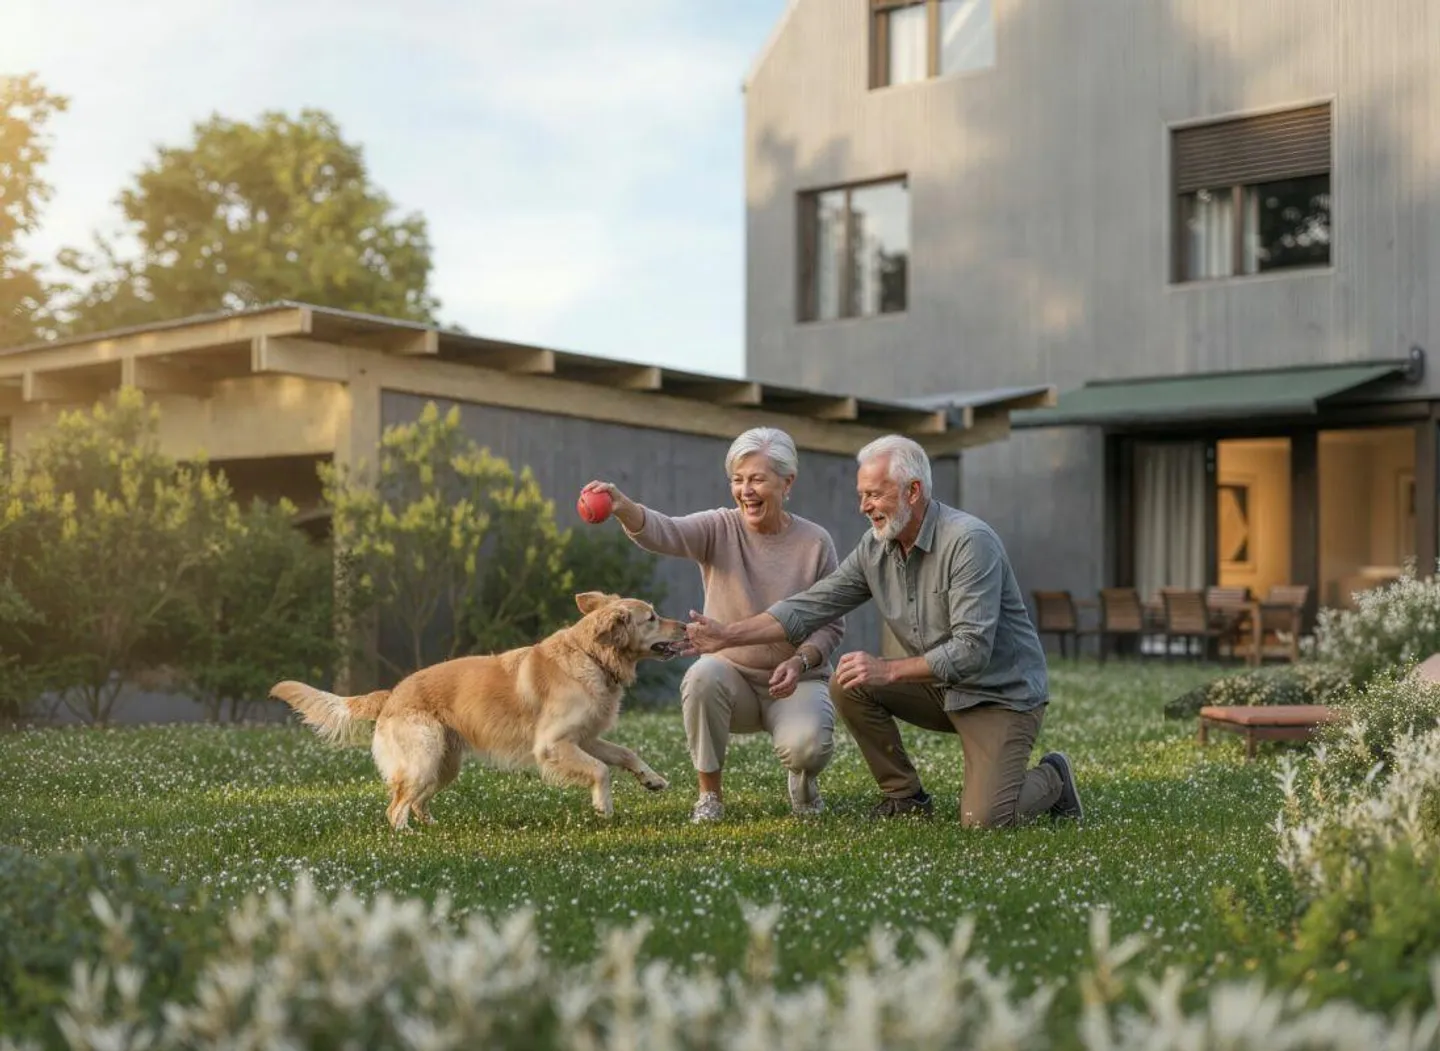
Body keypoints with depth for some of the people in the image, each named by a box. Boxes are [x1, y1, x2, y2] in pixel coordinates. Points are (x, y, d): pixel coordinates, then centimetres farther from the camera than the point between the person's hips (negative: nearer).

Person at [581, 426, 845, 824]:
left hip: (796, 680, -1)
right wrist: (622, 506, -49)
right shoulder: (719, 529, -6)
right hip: (732, 675, 1)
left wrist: (801, 661, -21)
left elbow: (831, 625, 0)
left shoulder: (815, 542, -5)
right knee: (702, 676, -35)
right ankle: (710, 795, -13)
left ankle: (803, 777, 9)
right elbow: (664, 532, -27)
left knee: (806, 745, -32)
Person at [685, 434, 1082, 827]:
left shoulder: (969, 541, -25)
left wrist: (886, 671, -32)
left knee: (983, 820, -21)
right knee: (848, 685, -13)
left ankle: (1050, 779, 12)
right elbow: (811, 606, -3)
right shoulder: (875, 547, -3)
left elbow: (971, 650, -29)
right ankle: (906, 797, 3)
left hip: (1002, 693, -7)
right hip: (941, 688, 7)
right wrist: (728, 635, -11)